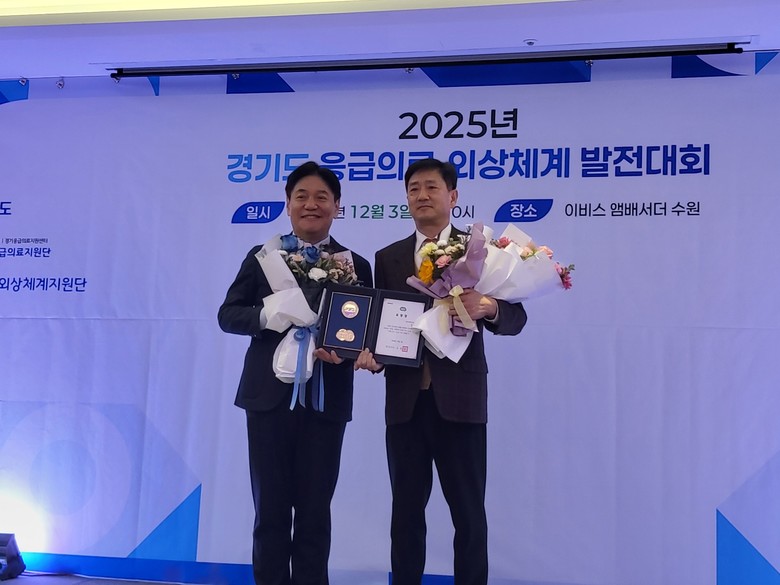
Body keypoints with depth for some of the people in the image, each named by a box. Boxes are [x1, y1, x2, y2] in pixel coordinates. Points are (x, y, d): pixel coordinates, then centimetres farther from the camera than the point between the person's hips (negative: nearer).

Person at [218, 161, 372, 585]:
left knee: (314, 511, 8)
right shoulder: (262, 256, 6)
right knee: (270, 508, 8)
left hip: (325, 400, 0)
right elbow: (228, 315, 3)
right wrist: (268, 315, -16)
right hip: (270, 396, 0)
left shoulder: (356, 265, 5)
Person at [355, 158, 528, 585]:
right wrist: (371, 353, -12)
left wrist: (488, 307, -26)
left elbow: (516, 318, -4)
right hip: (405, 400, 3)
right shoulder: (388, 258, 11)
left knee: (468, 512, 5)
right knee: (406, 510, 11)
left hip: (459, 399, -2)